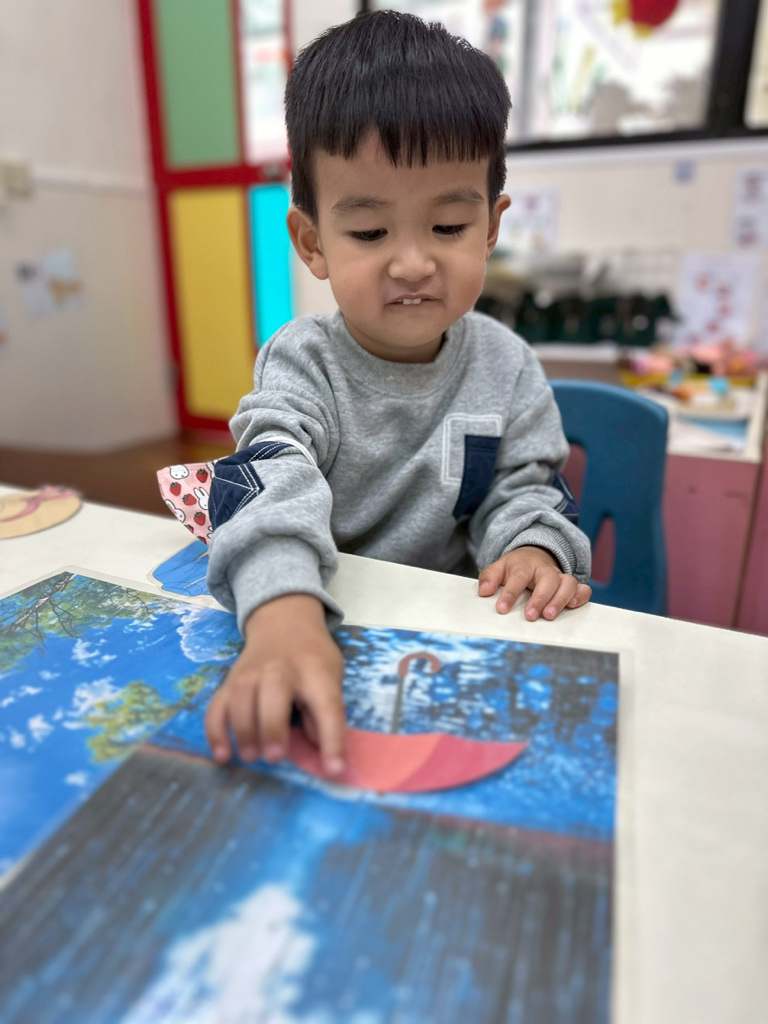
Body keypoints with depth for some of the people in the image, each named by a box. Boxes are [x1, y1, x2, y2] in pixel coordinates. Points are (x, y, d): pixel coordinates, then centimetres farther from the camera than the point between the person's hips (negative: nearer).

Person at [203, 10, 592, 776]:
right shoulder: (301, 365, -11)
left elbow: (525, 488, 4)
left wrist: (533, 549, -20)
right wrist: (283, 615, -48)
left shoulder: (507, 368, -2)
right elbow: (272, 486, -29)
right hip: (316, 618, -2)